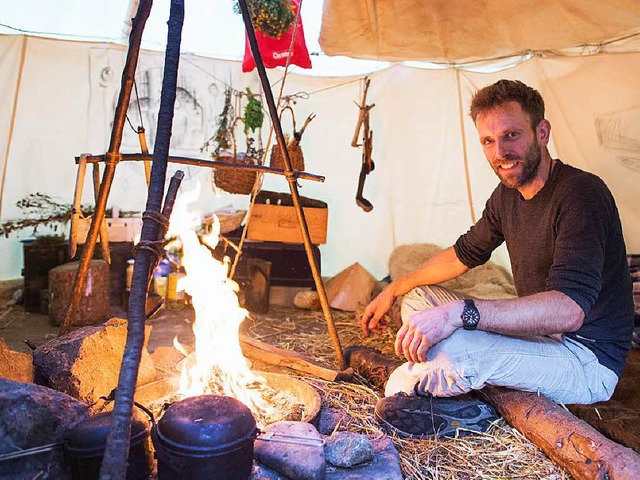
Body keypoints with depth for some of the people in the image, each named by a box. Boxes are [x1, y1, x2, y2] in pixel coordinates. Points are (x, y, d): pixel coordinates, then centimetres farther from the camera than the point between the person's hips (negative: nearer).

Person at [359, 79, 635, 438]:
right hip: (537, 337, 9)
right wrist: (393, 290, 15)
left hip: (589, 359, -9)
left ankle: (402, 389, -1)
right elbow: (465, 254, 17)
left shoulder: (581, 193, -23)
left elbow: (569, 310, -34)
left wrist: (459, 312, -44)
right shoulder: (508, 194, 4)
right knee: (417, 298, 8)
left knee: (448, 351, -35)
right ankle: (463, 409, -7)